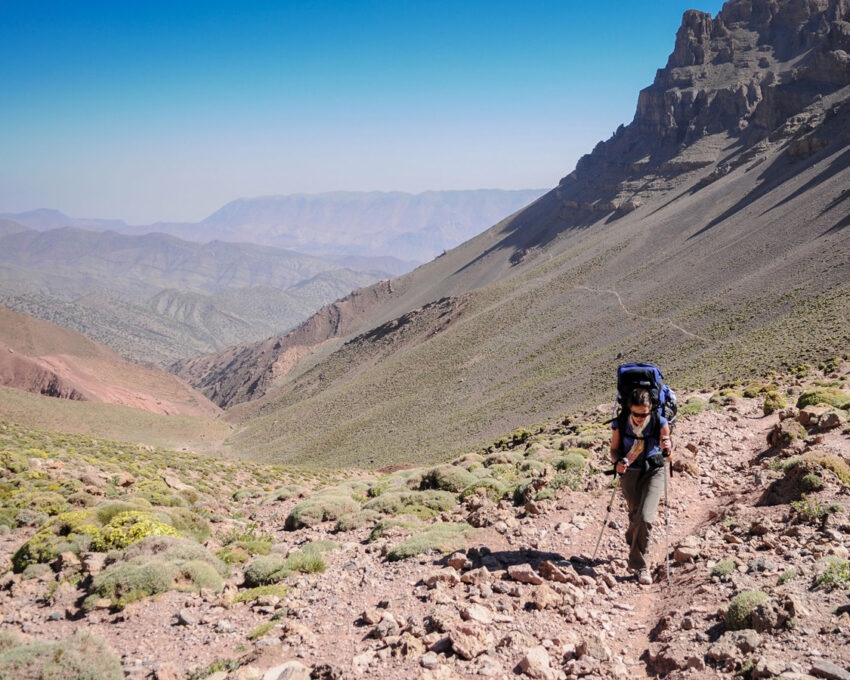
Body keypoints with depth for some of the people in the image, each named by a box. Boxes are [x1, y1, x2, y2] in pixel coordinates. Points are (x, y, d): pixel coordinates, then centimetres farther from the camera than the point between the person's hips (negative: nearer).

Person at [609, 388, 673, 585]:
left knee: (645, 518, -18)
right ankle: (641, 566, 34)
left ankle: (638, 563, 2)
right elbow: (614, 449, 3)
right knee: (636, 518, 7)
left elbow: (668, 457, -5)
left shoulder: (660, 423, -14)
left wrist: (667, 450, -29)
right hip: (629, 473, 2)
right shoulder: (619, 424, -12)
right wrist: (617, 462, -19)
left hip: (654, 472, -1)